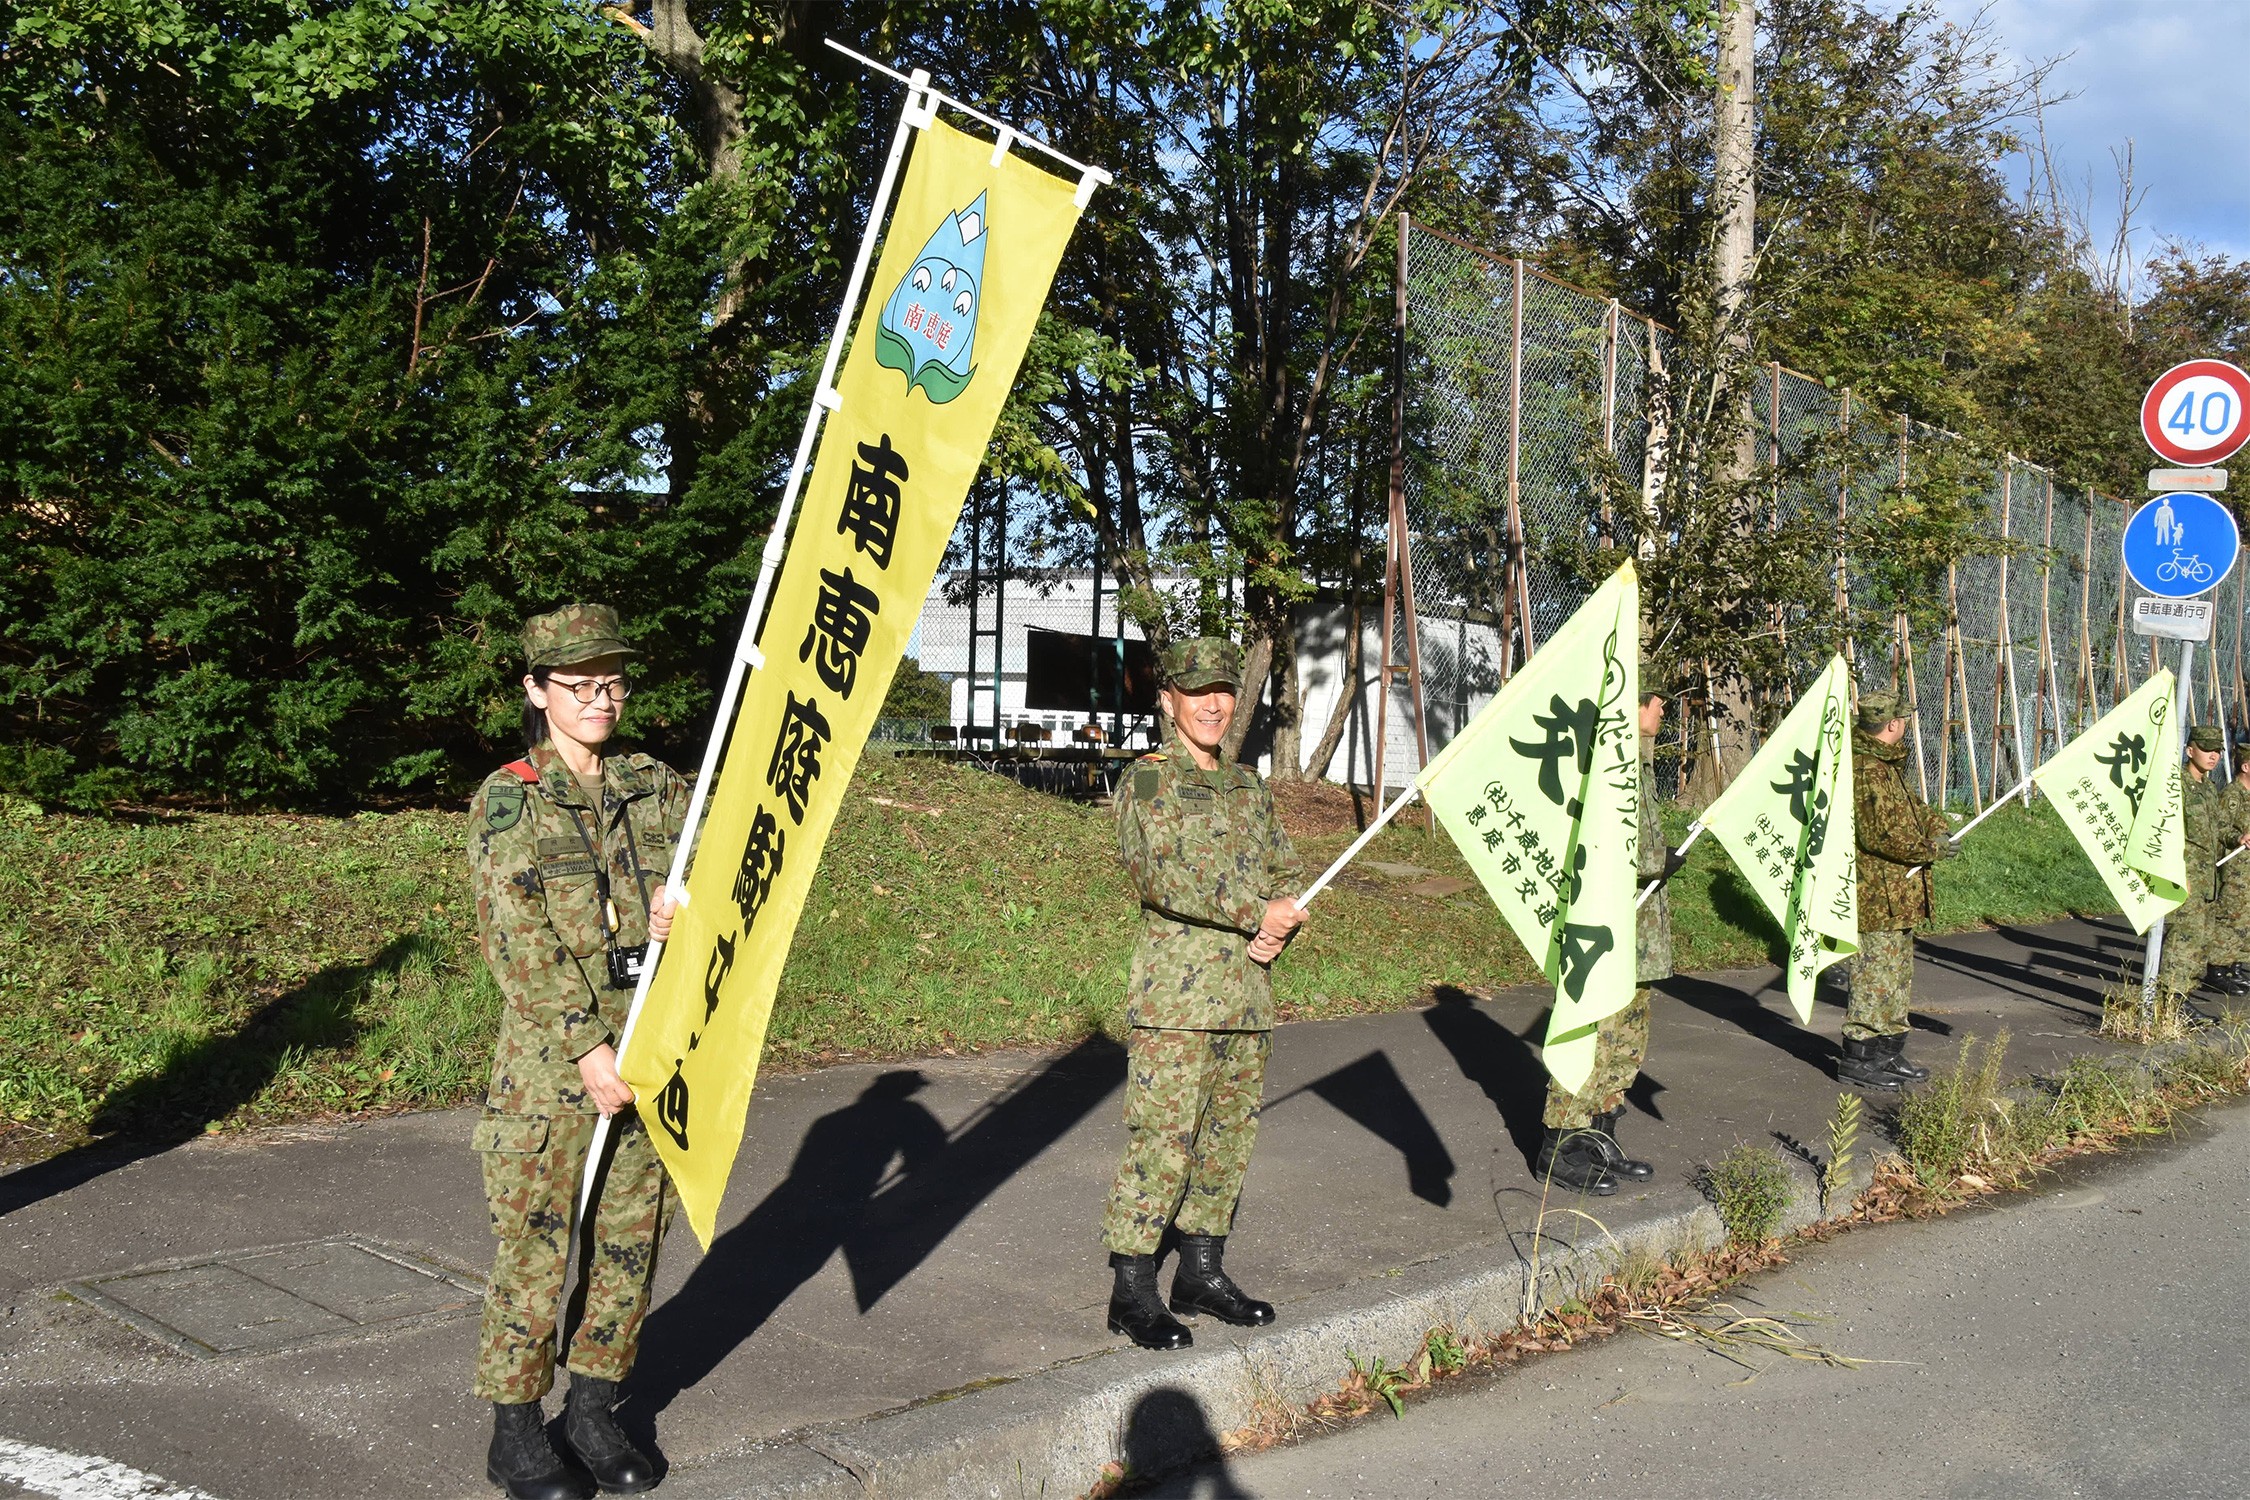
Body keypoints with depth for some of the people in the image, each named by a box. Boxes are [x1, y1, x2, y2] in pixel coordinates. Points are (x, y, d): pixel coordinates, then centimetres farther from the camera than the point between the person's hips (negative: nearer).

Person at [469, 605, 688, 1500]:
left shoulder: (657, 788, 7)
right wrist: (586, 1049, -18)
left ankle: (593, 1411, 26)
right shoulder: (507, 800, -4)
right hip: (548, 1054, -4)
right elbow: (517, 939, -11)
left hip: (651, 1048, 4)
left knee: (630, 1237, 11)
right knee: (535, 1243, 3)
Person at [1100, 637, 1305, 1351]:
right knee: (1161, 1138, -7)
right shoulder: (1147, 780, -3)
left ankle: (1201, 1272, 23)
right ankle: (1131, 1291, 1)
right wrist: (1257, 913, -17)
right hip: (1175, 995, -7)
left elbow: (1285, 871, 18)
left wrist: (1277, 932, -3)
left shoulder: (1248, 785, 17)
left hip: (1246, 995, 7)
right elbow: (1160, 873, -17)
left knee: (1230, 1133, 11)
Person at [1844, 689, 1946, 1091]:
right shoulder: (1867, 771, -20)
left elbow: (1910, 806, 25)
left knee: (1897, 975, 17)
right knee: (1876, 975, -7)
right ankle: (1857, 1058, 0)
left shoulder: (1885, 764, 14)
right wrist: (1931, 850, -13)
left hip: (1895, 896, 11)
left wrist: (1936, 825, 4)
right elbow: (1880, 836, -25)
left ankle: (1888, 1054, 26)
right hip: (1877, 896, -11)